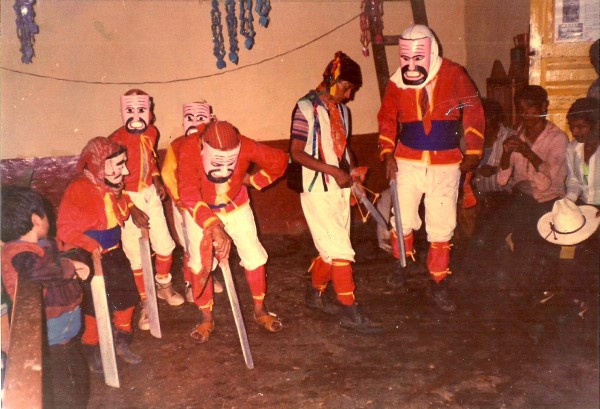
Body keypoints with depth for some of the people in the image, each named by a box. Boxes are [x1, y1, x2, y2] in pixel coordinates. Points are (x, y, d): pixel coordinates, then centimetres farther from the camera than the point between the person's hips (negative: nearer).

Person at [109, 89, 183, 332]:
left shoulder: (151, 133, -1)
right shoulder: (116, 140, -21)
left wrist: (157, 182, 7)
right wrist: (133, 211, -24)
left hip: (150, 193, 5)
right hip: (128, 198, -5)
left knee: (164, 244, 10)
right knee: (136, 254, 1)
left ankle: (164, 286, 38)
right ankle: (146, 303, 18)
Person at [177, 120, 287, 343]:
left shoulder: (245, 146, -30)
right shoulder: (189, 149, -35)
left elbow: (280, 160, -14)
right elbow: (189, 195, -44)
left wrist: (252, 180, -10)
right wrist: (214, 227, -53)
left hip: (237, 207, 2)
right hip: (201, 212, -1)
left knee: (254, 257, 2)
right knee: (200, 265, -3)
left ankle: (260, 310, 25)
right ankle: (206, 318, 19)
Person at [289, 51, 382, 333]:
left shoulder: (341, 109, 11)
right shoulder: (306, 108, -11)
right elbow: (297, 153, -14)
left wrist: (351, 170, 3)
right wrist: (333, 171, -20)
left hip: (340, 188, 7)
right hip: (316, 190, -7)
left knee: (331, 249, 14)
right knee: (340, 251, -8)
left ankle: (316, 295, 33)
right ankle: (350, 312, -1)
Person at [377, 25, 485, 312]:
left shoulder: (454, 75, -8)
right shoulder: (397, 83, -2)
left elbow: (474, 113, -1)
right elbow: (387, 119, 9)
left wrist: (472, 154, -2)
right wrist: (388, 155, -1)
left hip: (446, 164, -2)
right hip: (408, 160, 2)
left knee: (441, 226, 1)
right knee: (402, 219, 7)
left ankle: (438, 284, 15)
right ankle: (406, 262, 36)